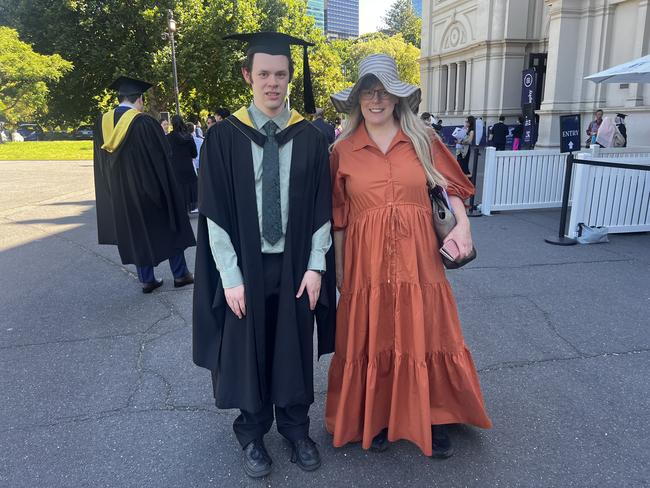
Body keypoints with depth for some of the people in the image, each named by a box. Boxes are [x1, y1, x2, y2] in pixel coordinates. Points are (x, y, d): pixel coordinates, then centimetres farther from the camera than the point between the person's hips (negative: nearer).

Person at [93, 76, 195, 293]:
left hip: (120, 193, 5)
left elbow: (102, 163, 10)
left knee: (136, 232, 13)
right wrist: (167, 189, 3)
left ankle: (146, 279, 17)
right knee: (169, 227, 10)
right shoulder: (145, 122, -16)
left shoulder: (101, 123, 1)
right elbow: (163, 157, -11)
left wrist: (118, 185, 18)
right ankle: (180, 274, 17)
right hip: (149, 188, -5)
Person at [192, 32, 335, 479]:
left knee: (294, 350, 14)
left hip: (296, 265, 1)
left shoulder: (310, 137, 0)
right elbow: (214, 213, -7)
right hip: (245, 266, -1)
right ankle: (253, 433, 35)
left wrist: (316, 265, -6)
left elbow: (323, 207, 0)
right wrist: (230, 276, -11)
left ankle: (296, 427, 36)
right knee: (249, 353, 13)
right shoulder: (224, 137, -5)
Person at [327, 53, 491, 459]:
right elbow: (338, 216, 5)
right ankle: (376, 418, 31)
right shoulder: (343, 151, 3)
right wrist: (339, 267, 5)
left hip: (418, 257, 1)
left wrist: (462, 225, -8)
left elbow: (451, 186, 9)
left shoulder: (423, 139, 4)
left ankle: (434, 420, 30)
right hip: (366, 262, 0)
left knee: (425, 336, 9)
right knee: (372, 340, 10)